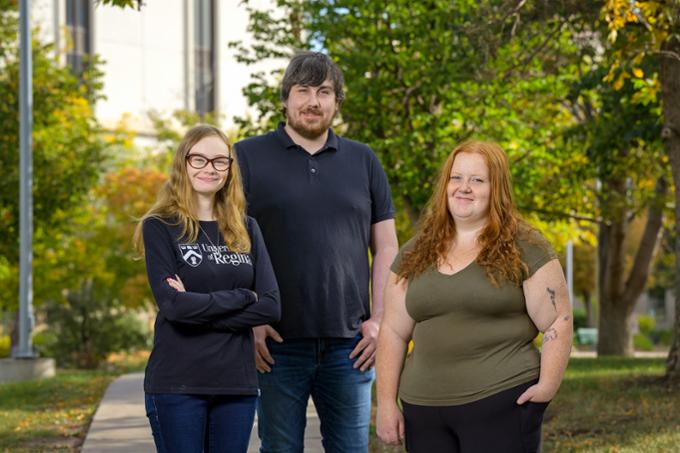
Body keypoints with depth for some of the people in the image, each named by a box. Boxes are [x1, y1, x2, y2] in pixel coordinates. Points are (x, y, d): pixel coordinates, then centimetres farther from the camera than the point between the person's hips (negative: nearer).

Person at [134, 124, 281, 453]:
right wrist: (242, 298, -7)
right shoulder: (160, 227, -1)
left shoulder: (246, 229, 11)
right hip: (177, 385, -4)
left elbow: (270, 306, -1)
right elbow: (173, 304, -14)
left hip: (237, 383, 4)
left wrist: (198, 308, -10)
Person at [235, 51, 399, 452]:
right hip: (277, 344, -2)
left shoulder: (363, 161, 12)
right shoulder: (248, 157, 3)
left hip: (349, 344, 2)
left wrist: (379, 318, 1)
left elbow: (386, 246, 12)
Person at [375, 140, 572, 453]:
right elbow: (394, 331, 13)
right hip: (424, 410, 4)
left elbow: (557, 322, -3)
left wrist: (547, 386, -13)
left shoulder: (523, 248, -1)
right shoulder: (414, 254, 12)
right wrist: (387, 402, 7)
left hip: (502, 404, -4)